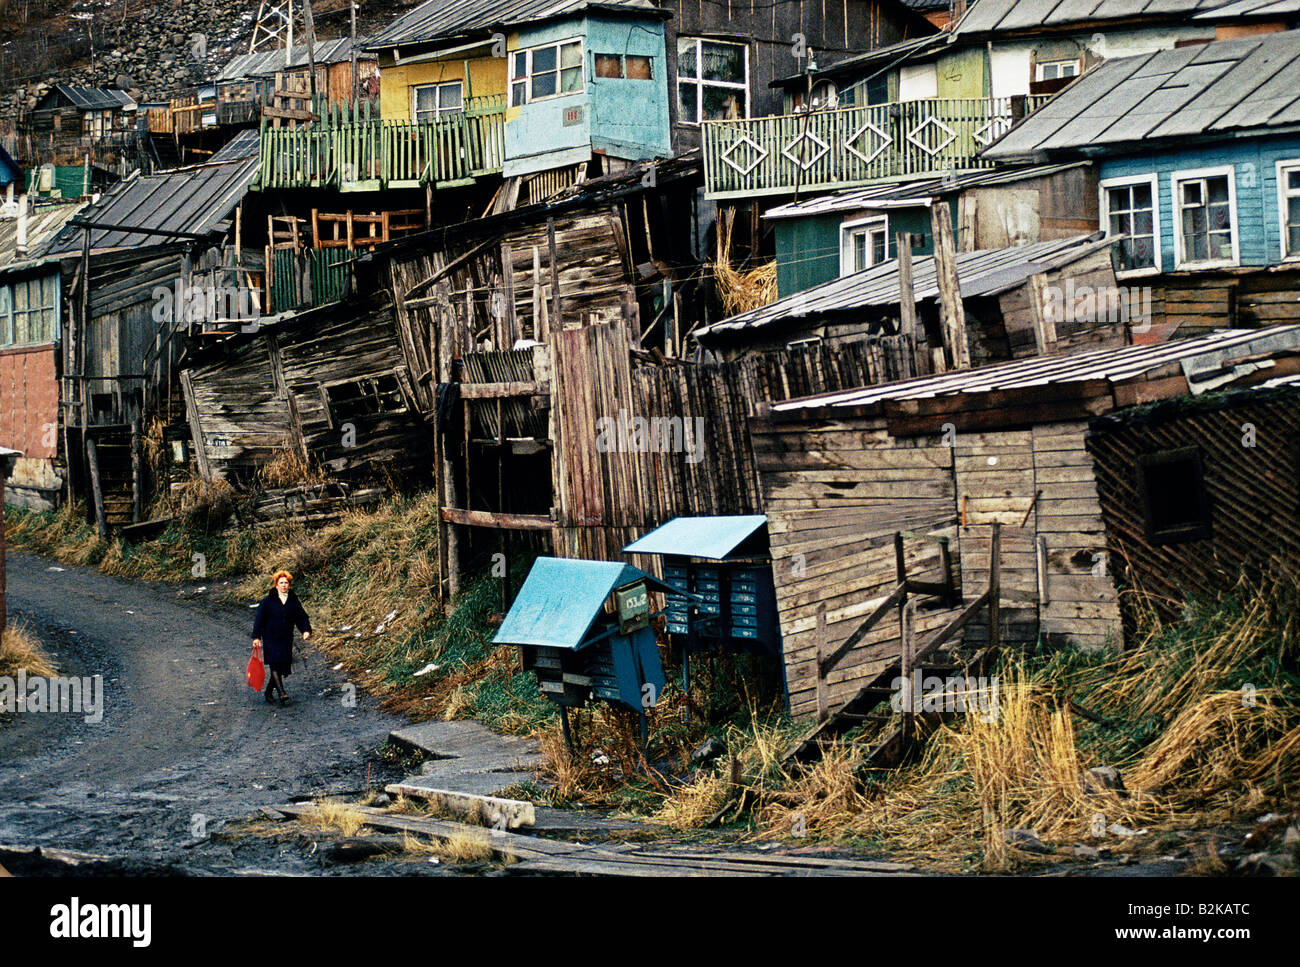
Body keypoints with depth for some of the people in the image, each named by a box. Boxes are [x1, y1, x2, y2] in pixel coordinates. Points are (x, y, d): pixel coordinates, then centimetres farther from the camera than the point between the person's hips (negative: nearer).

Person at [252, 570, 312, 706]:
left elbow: (301, 618, 9)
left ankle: (269, 692, 20)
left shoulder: (294, 601, 8)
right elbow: (259, 619, 2)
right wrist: (256, 637, -4)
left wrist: (306, 630, -9)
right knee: (274, 665, -15)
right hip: (270, 639, -3)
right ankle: (281, 692, -21)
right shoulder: (267, 601, 0)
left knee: (282, 668, 4)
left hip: (286, 640, 3)